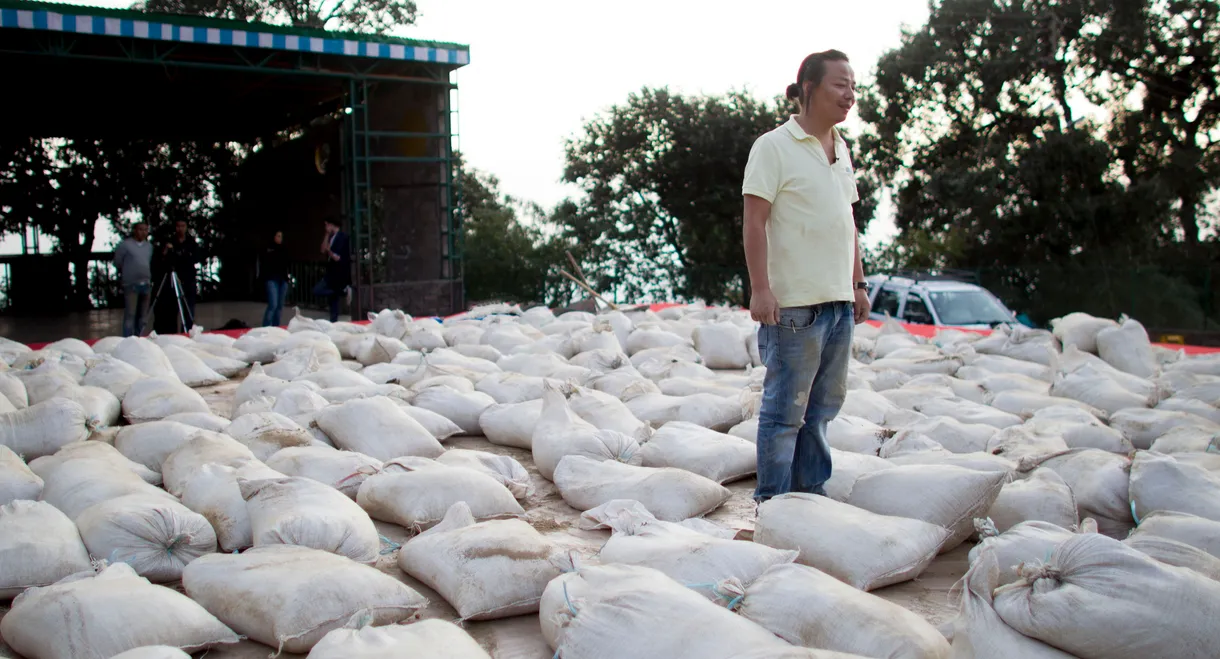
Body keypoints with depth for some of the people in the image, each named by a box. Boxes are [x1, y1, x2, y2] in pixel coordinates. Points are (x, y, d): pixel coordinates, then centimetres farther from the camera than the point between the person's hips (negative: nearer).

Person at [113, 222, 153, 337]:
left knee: (143, 316, 9)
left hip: (146, 284, 5)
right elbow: (117, 263, 3)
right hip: (131, 285, -5)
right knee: (130, 315, -7)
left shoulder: (149, 246, 13)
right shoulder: (125, 245, -3)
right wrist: (126, 274, 11)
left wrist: (150, 279, 10)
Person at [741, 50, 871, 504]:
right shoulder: (774, 147, -7)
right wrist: (760, 289, -19)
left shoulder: (840, 149, 17)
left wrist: (859, 283, 18)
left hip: (838, 301, 8)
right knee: (786, 408, -2)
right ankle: (772, 501, 9)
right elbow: (754, 222, -12)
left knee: (824, 405, 13)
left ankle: (811, 492, 25)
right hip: (794, 304, -8)